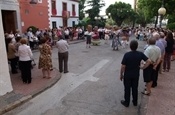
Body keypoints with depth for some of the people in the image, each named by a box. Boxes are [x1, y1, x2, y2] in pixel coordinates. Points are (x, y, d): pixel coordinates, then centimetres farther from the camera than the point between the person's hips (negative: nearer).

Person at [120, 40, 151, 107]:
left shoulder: (127, 54, -20)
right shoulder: (140, 54, -10)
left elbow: (123, 66, -18)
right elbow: (149, 61, -11)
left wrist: (121, 75, -6)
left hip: (127, 75, -3)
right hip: (136, 75, 3)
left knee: (127, 89, 12)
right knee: (135, 88, 18)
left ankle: (126, 102, 26)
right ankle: (135, 102, 34)